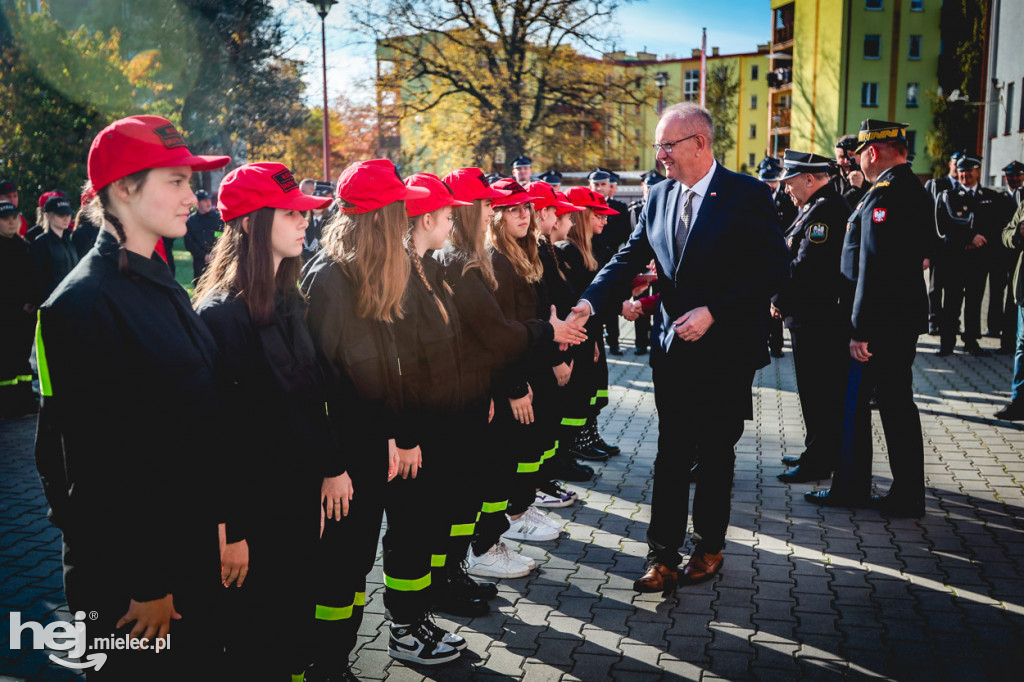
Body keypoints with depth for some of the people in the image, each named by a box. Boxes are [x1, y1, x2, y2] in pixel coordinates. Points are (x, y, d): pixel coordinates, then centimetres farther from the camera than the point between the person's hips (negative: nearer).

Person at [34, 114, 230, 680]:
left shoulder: (161, 286, 8)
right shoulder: (85, 303, -19)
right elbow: (98, 460, -21)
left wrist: (219, 525, 13)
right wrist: (144, 584, -18)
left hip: (194, 545, 8)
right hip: (130, 574, -8)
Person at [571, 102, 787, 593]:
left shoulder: (747, 195, -9)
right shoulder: (659, 196, 7)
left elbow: (773, 271, -12)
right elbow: (630, 258, 3)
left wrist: (713, 311, -19)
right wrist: (590, 302, -13)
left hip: (726, 350, -4)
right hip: (673, 347, 4)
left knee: (715, 455, 11)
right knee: (671, 457, 6)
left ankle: (709, 546, 29)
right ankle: (663, 557, 14)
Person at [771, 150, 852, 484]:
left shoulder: (824, 210, -18)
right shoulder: (818, 207, 16)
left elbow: (806, 265, -24)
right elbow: (797, 254, 17)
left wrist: (779, 299, -12)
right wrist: (784, 299, 6)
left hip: (817, 319, -11)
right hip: (817, 316, 11)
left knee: (819, 393, -2)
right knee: (820, 391, 17)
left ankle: (817, 463, 7)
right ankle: (820, 453, 28)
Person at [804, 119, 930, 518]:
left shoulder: (884, 193, -18)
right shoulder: (915, 189, 13)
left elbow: (873, 267, -24)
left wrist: (860, 330, -23)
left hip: (880, 321, -9)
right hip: (907, 317, 9)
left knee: (855, 404, 3)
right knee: (897, 404, 14)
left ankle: (851, 488, 16)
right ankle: (907, 495, 21)